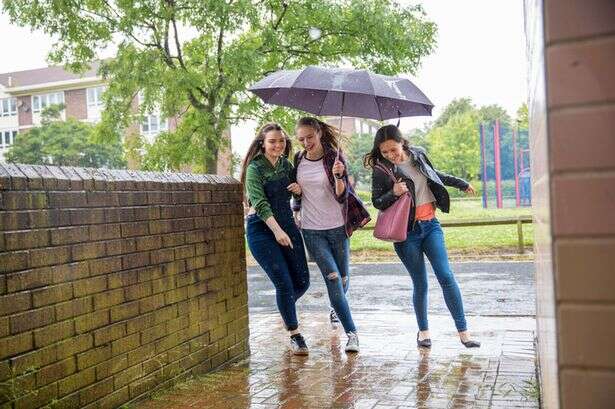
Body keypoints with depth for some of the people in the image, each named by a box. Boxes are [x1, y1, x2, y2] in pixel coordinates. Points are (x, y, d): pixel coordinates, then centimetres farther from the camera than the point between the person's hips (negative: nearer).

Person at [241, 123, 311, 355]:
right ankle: (295, 335, 7)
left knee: (302, 281, 6)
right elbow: (260, 202, -19)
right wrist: (276, 230, -31)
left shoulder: (286, 165, 8)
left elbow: (296, 195, 20)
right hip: (261, 229, -6)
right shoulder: (255, 169, -9)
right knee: (284, 282, -9)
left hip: (287, 225, 6)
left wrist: (299, 189, -4)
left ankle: (285, 308, 38)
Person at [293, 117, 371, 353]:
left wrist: (338, 177, -34)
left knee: (343, 279, 10)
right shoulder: (298, 160, 4)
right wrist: (296, 210, 7)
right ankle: (351, 332, -6)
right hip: (311, 230, 1)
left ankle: (336, 309, 43)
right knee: (332, 276, -10)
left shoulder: (335, 158, -6)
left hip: (337, 227, -1)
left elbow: (342, 196, -16)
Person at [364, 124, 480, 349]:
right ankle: (423, 330, 24)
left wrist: (462, 183, 33)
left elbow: (435, 175, 23)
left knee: (446, 276, -5)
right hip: (407, 232, -3)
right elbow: (376, 202, -1)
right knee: (420, 284, 3)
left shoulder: (418, 155, 5)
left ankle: (463, 331, 2)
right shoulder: (381, 170, -7)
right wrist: (393, 193, -21)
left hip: (430, 225, 3)